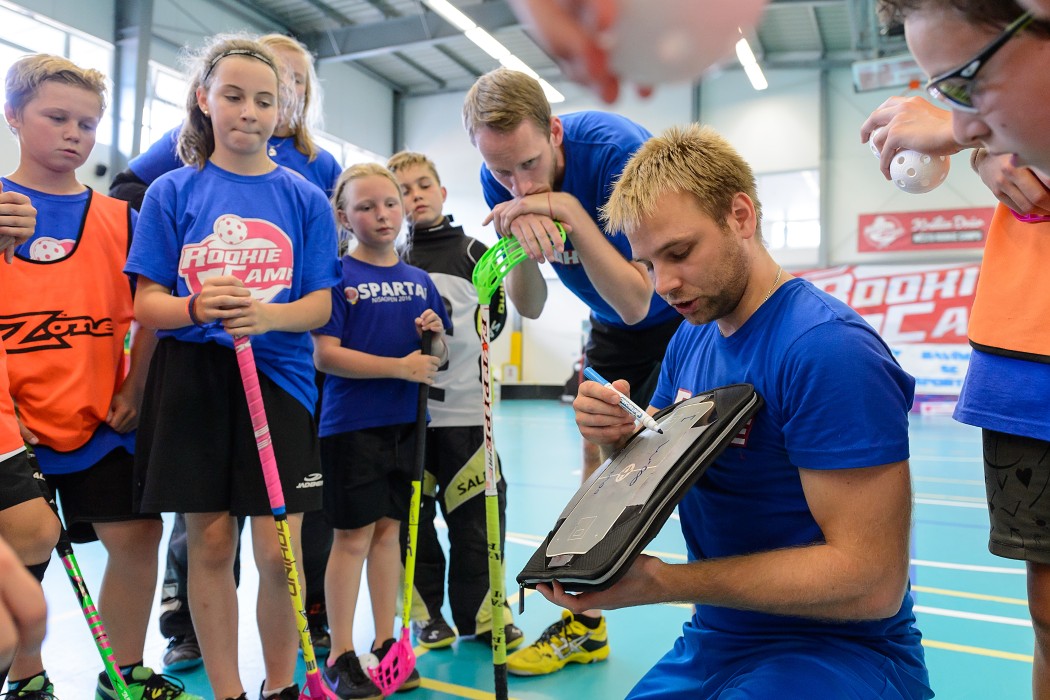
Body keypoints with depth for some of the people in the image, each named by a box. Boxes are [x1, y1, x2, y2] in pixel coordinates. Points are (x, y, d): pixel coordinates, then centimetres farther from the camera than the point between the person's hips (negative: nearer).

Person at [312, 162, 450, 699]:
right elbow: (324, 355, -14)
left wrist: (436, 336, -8)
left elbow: (438, 357, 14)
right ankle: (340, 657, 16)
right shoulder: (338, 276, -6)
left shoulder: (419, 280, 10)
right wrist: (399, 366, -20)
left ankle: (385, 645, 26)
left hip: (404, 422, 5)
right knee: (353, 536, 2)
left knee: (389, 531, 13)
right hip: (351, 424, -5)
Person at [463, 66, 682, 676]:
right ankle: (585, 625, 22)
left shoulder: (615, 150, -32)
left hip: (684, 311, -5)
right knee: (597, 459, 7)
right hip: (613, 328, 6)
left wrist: (568, 209, -42)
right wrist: (522, 243, -35)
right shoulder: (502, 180, -14)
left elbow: (635, 303, -34)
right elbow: (531, 307, -14)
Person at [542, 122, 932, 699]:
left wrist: (659, 581, -28)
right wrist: (615, 439, -12)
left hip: (838, 650, -6)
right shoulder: (689, 339, 4)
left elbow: (872, 581, -24)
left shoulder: (828, 348, -22)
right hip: (714, 641, 7)